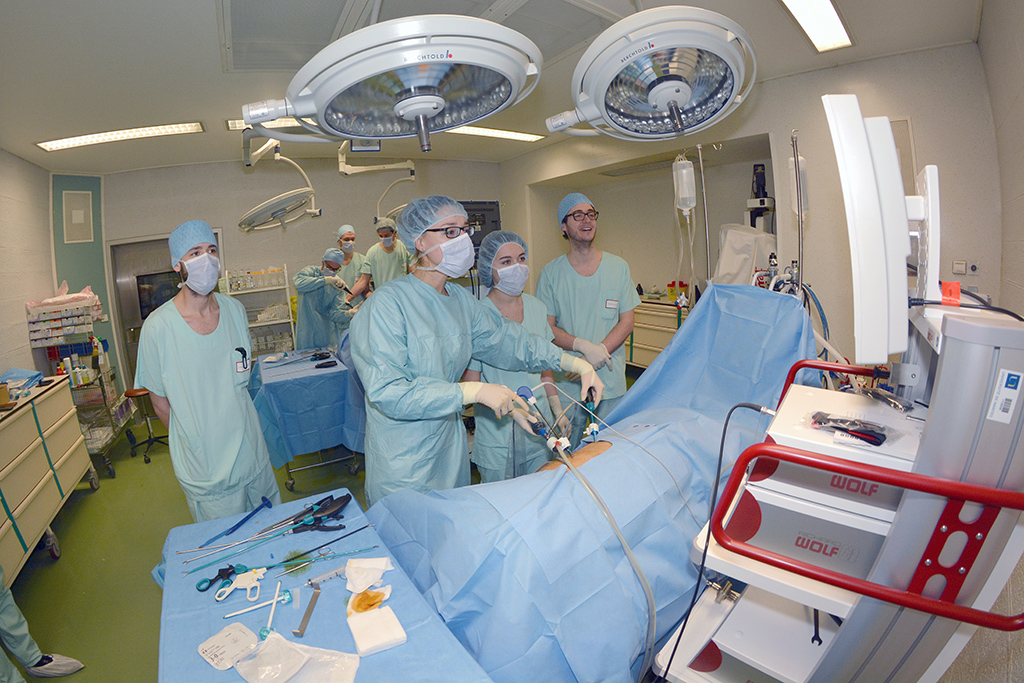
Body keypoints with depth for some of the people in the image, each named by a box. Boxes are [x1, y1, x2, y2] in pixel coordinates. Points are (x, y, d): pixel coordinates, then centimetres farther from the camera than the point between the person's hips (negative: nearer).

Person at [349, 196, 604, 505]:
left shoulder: (461, 299, 2)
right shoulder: (387, 304, -21)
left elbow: (505, 339, 4)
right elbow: (388, 391, -28)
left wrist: (576, 363, -5)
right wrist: (475, 391, -31)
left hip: (451, 446, 7)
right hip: (403, 460, -6)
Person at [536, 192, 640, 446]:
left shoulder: (618, 267, 3)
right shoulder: (551, 273, -1)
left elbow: (627, 322, 1)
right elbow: (546, 328, -4)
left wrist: (598, 352, -15)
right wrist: (583, 345, -21)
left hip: (611, 380, 1)